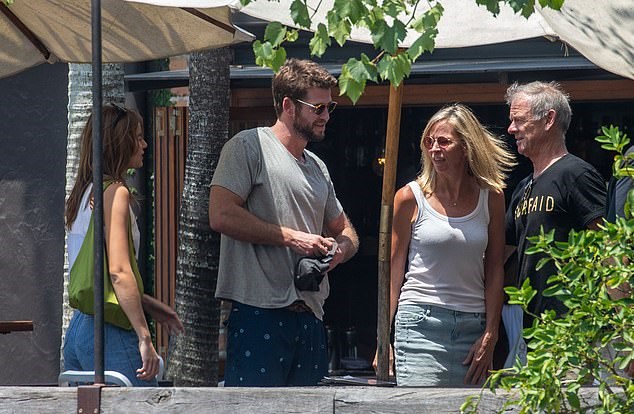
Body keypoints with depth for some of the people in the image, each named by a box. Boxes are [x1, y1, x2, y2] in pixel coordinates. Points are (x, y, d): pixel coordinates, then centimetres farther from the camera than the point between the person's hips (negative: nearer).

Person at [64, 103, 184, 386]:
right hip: (108, 331, -9)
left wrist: (150, 306, 25)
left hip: (76, 329, 9)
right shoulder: (114, 192, -9)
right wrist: (144, 338, -18)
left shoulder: (83, 194, 17)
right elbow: (118, 271, -18)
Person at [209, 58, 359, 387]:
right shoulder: (249, 147, -2)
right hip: (259, 312, -8)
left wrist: (341, 248, 6)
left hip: (310, 318, 8)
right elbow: (222, 215, -14)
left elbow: (343, 230, 32)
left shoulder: (317, 168, 22)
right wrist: (292, 238, -12)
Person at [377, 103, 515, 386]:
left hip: (473, 325, 2)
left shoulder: (490, 197, 6)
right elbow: (392, 271, 3)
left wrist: (490, 336, 2)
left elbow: (494, 270, 8)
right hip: (421, 324, -2)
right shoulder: (411, 198, 1)